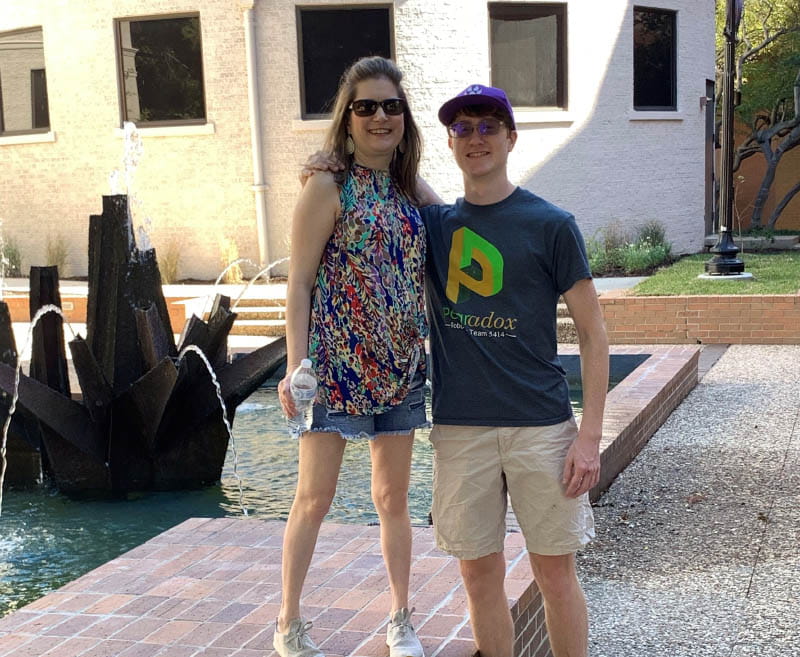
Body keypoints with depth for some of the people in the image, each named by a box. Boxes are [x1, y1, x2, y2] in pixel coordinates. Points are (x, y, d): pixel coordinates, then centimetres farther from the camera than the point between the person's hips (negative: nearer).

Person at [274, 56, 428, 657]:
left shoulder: (408, 190, 9)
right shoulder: (329, 187, -7)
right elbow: (299, 283, -9)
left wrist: (426, 352, 3)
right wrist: (296, 365, -14)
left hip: (399, 368, 5)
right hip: (337, 363, -5)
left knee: (393, 498, 13)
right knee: (315, 498, 2)